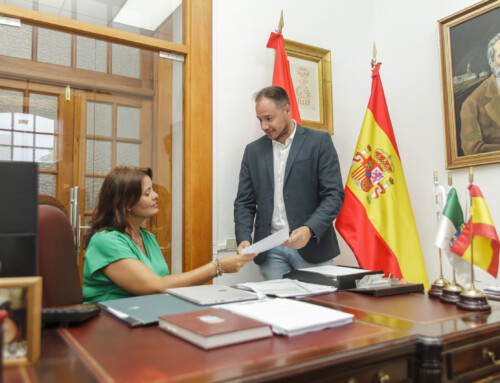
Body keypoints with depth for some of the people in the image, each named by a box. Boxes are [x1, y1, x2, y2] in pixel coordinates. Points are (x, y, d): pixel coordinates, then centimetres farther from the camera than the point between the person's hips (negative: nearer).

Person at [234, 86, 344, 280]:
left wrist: (309, 229, -22)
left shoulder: (319, 142, -1)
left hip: (311, 246, -2)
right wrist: (244, 239, -8)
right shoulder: (253, 150, 10)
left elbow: (334, 195, -7)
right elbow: (244, 203, 8)